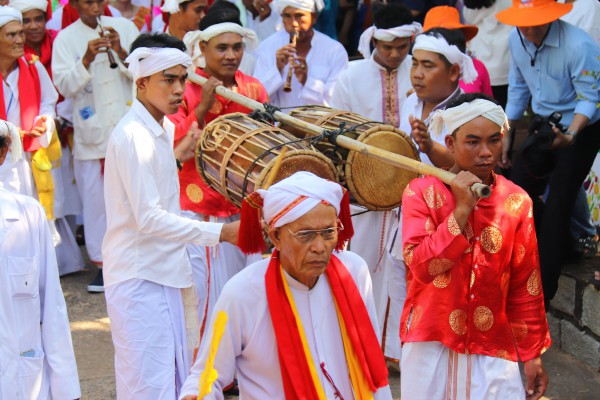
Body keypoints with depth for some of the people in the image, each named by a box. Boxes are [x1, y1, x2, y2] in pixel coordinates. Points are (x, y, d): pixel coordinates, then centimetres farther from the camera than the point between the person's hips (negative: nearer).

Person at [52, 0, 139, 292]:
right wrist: (87, 59, -20)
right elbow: (65, 86, -5)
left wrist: (121, 52, -15)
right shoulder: (66, 39, 3)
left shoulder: (124, 27, 6)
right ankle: (103, 263, 8)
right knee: (96, 197, -1)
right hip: (92, 133, -1)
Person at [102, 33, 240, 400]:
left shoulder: (163, 129, 12)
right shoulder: (132, 135, -18)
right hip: (139, 277, -10)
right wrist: (219, 232, -24)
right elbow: (149, 219, -23)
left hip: (162, 273, 10)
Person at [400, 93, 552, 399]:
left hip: (492, 349, 2)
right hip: (430, 344, -1)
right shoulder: (421, 192, -4)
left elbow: (525, 286, 6)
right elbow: (421, 267, -15)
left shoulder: (516, 201, 2)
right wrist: (462, 210, -19)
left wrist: (532, 353, 7)